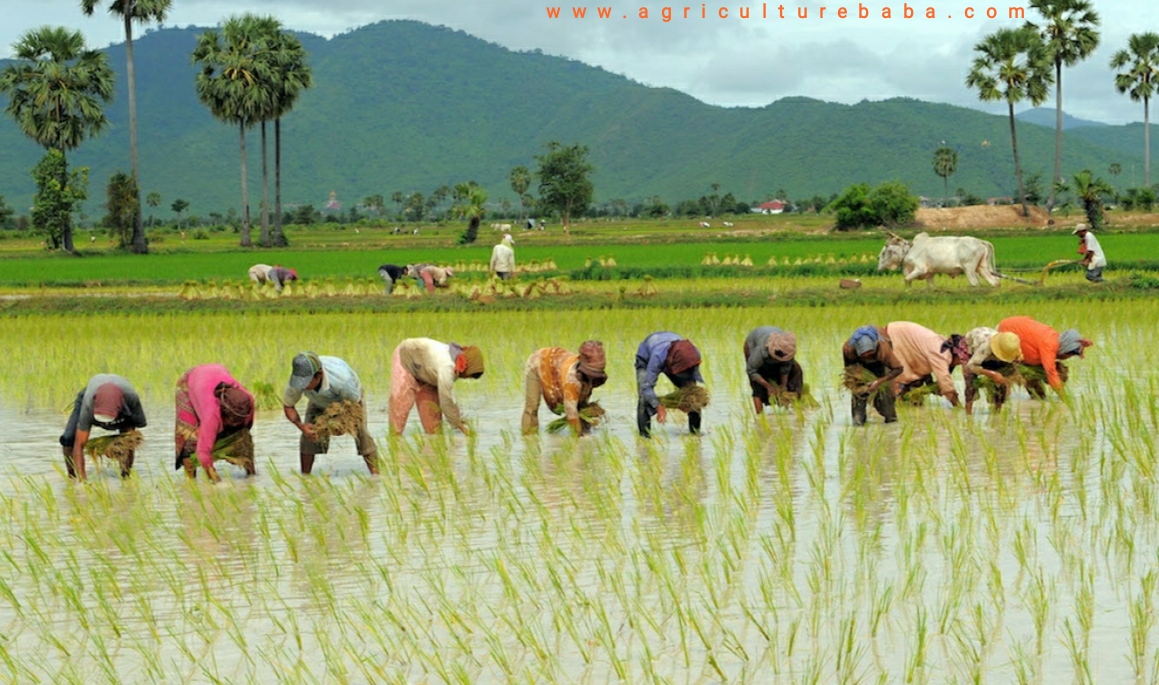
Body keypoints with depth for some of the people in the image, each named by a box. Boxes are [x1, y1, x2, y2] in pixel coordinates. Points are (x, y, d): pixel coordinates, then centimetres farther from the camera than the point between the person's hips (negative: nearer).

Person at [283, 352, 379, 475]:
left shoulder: (342, 379, -47)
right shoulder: (296, 381, -37)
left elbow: (356, 404, -28)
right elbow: (287, 406, -18)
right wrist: (301, 425, -36)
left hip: (349, 398, -3)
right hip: (319, 402, 3)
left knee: (361, 433, -20)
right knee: (308, 435, -13)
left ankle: (375, 473, -15)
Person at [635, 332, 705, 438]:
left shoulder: (694, 354, -35)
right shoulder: (658, 356, -48)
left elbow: (693, 377, -18)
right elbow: (647, 386, -46)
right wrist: (659, 407, -55)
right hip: (646, 359, -4)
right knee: (645, 397, -24)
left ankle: (695, 431, 9)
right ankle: (644, 435, -16)